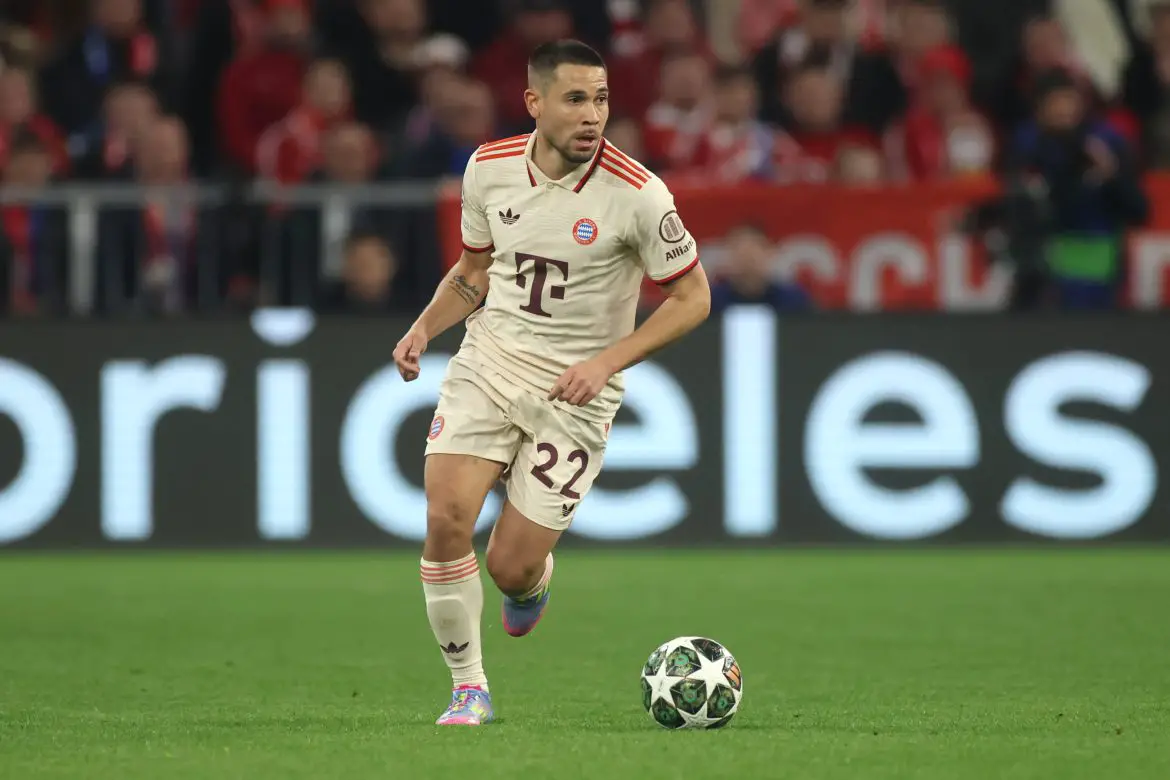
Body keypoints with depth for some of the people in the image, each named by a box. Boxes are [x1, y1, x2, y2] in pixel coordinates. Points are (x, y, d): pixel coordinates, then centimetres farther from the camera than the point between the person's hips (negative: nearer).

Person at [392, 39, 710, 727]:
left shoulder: (638, 195, -16)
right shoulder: (490, 167, -2)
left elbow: (693, 296, -7)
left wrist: (606, 361, -17)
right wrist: (426, 327, -2)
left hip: (575, 391, -3)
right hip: (489, 360, 3)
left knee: (510, 567, -6)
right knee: (446, 518, -17)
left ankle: (534, 582, 35)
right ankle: (470, 689, 2)